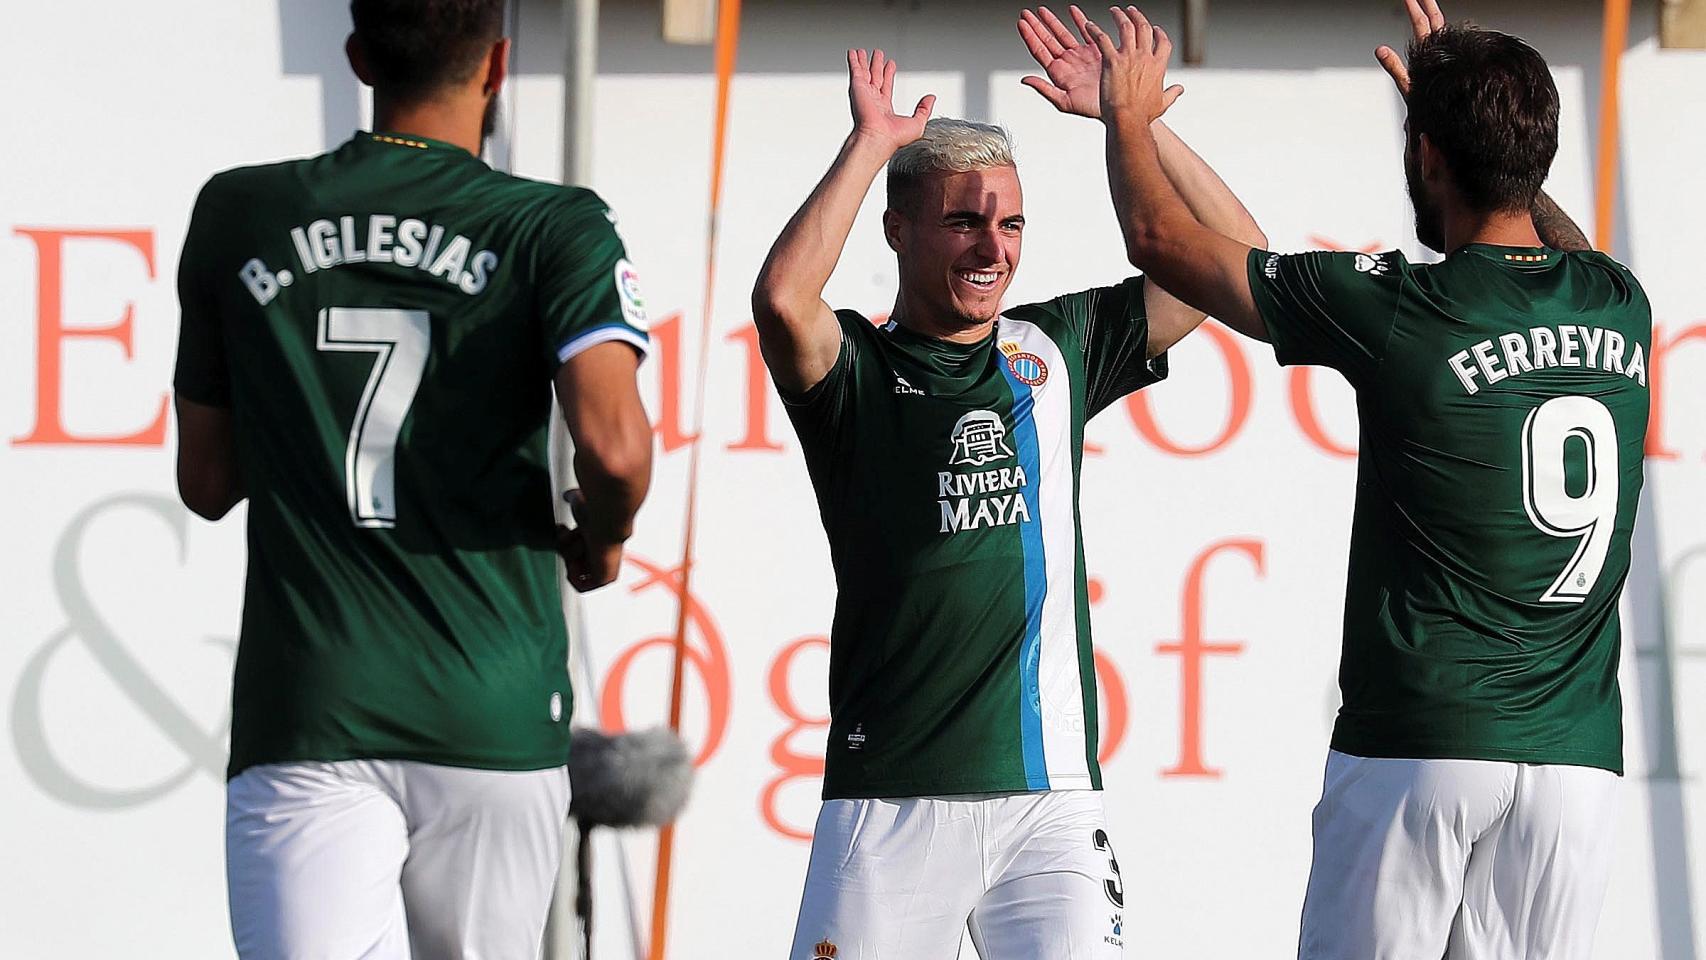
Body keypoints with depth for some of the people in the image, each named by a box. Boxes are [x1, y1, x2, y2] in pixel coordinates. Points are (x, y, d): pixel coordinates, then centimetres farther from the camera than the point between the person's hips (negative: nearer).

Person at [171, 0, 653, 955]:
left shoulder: (237, 216, 9)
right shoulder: (554, 230, -1)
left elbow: (207, 481, 16)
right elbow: (615, 446, -16)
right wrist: (601, 536, 6)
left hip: (300, 726, 1)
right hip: (494, 724, 0)